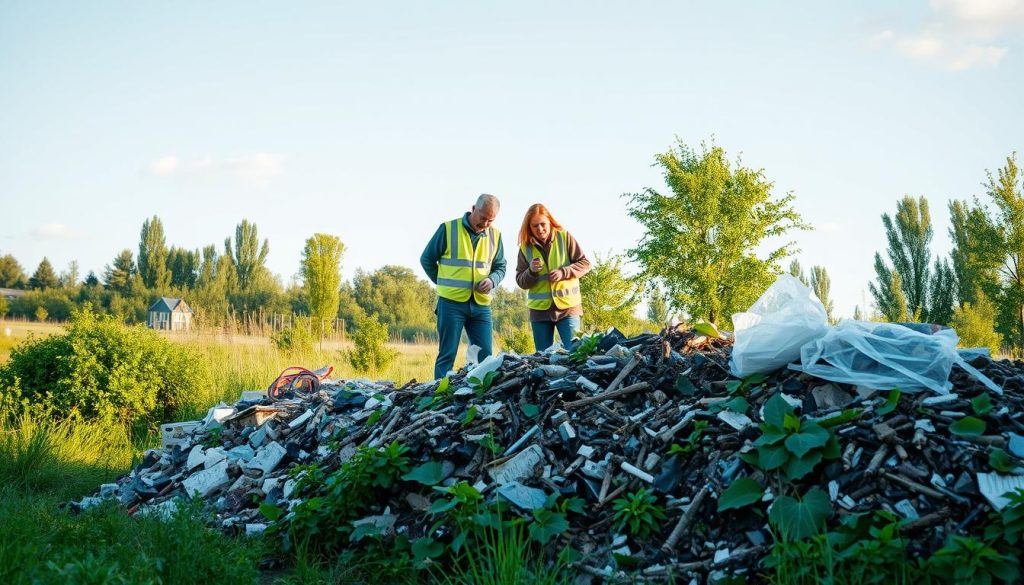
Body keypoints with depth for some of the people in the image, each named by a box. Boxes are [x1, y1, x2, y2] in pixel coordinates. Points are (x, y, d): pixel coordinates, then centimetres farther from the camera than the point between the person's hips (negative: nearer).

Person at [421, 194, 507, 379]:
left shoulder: (495, 235, 8)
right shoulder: (448, 229, -4)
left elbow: (500, 266, 17)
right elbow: (427, 259, 5)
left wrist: (492, 280, -5)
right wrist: (445, 285, 6)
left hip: (481, 305, 4)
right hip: (451, 303, -4)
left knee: (485, 355, 3)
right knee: (447, 355, 0)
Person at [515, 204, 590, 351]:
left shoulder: (564, 237, -2)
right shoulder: (525, 247, 3)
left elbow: (585, 263, -1)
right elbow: (521, 281, 5)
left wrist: (563, 273, -15)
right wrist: (531, 271, -16)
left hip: (567, 306, -2)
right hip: (540, 309, 2)